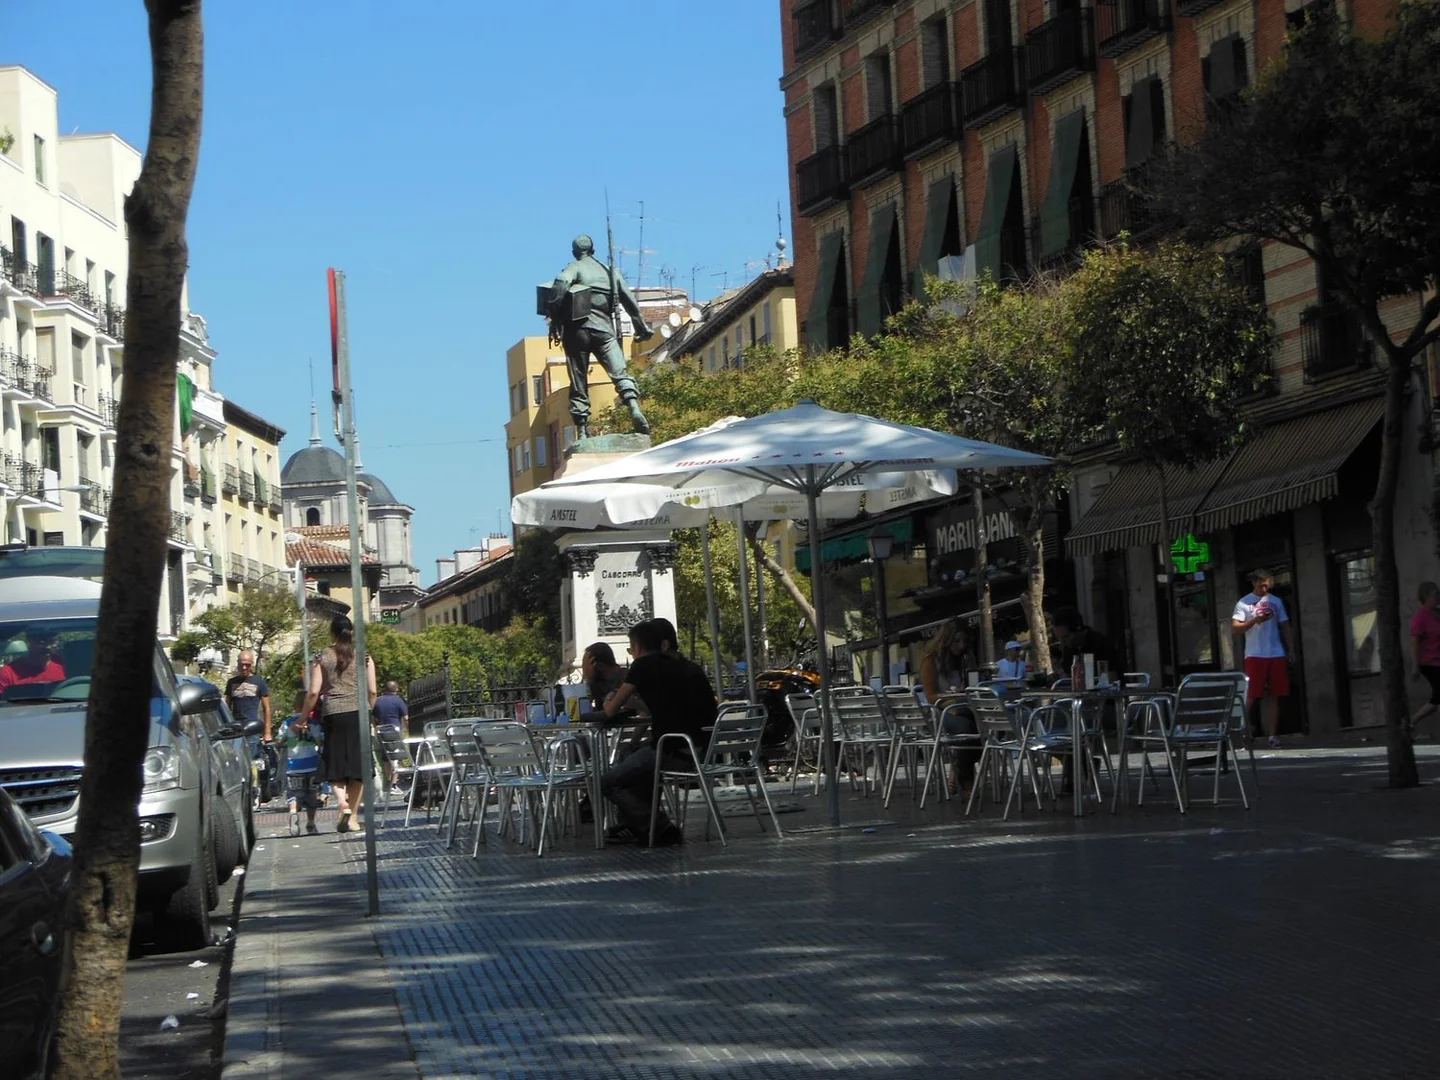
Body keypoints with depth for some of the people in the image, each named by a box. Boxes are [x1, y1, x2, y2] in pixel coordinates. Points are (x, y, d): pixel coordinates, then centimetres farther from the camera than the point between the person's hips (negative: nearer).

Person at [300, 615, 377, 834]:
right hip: (359, 712, 0)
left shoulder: (323, 658, 5)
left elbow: (313, 692, 0)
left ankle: (343, 803, -19)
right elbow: (372, 691, 3)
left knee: (336, 766, 6)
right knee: (358, 767, 5)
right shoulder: (364, 656, 6)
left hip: (334, 715, 0)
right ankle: (352, 816, 4)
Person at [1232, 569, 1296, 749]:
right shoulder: (1244, 603, 1)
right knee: (1251, 695, -7)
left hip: (1277, 655, 4)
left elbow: (1285, 627, 16)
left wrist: (1291, 650, 8)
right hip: (1255, 655, -4)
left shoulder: (1276, 602, 13)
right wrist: (1255, 620, -18)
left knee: (1273, 696, 4)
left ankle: (1273, 735, 7)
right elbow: (1235, 627, -6)